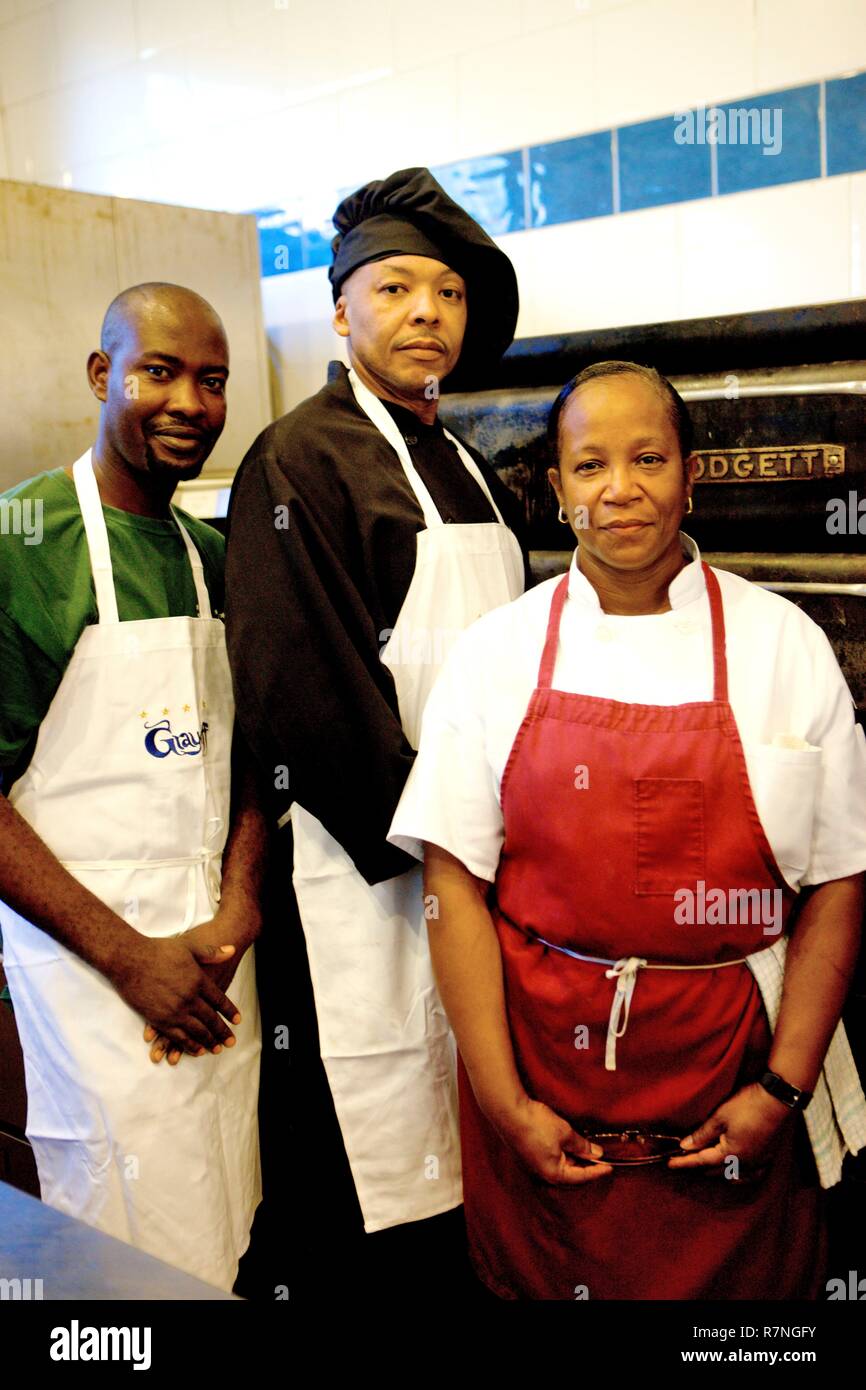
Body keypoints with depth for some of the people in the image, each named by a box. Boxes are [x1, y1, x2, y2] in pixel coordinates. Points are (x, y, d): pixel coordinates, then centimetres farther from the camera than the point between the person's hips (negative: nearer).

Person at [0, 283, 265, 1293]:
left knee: (231, 1243, 15)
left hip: (218, 954, 6)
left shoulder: (213, 558, 9)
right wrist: (129, 954, -14)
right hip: (89, 960, -5)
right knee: (143, 1260, 4)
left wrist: (235, 917, -4)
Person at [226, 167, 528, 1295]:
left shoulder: (468, 471, 16)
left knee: (469, 1147, 16)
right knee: (372, 1170, 4)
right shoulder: (299, 460, -8)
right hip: (367, 863, -7)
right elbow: (298, 686, -17)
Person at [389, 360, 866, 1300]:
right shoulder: (498, 652, -3)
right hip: (542, 1062, 1)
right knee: (541, 1276, 15)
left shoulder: (787, 646, -2)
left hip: (728, 1063, 0)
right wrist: (505, 1102, -8)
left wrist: (783, 1088, -7)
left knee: (736, 1277, 13)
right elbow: (456, 883, -4)